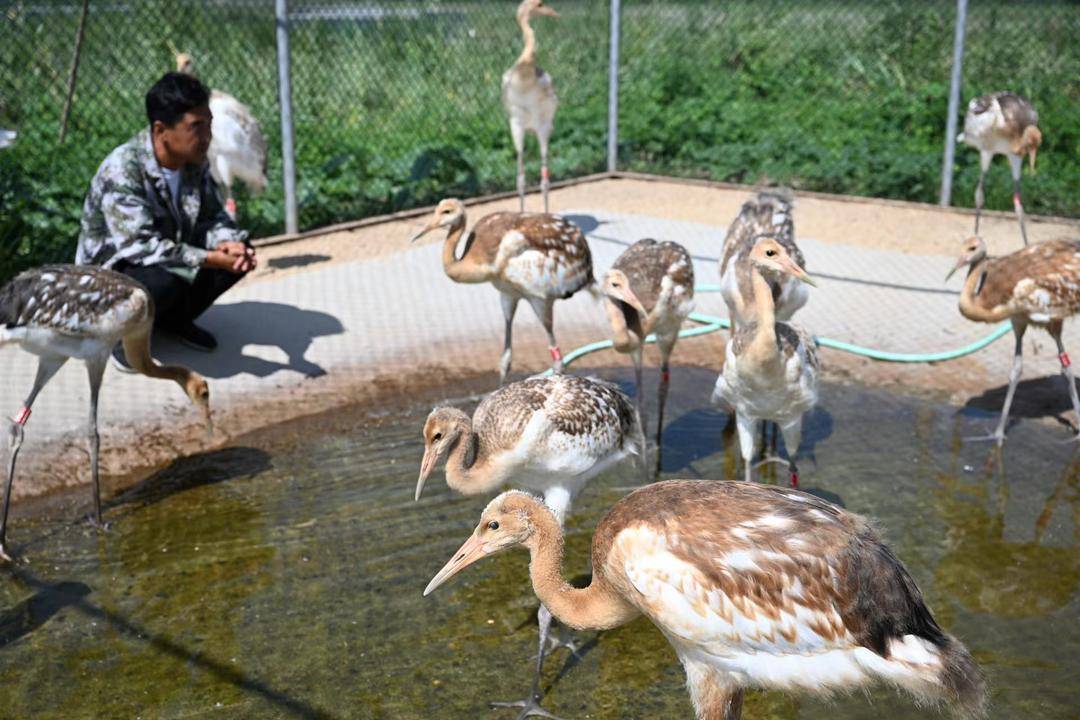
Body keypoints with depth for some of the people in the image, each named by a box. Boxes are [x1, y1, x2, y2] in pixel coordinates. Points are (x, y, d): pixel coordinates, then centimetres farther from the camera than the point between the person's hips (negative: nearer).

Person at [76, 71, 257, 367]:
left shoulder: (195, 161, -7)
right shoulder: (121, 170, -29)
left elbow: (212, 216, -4)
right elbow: (142, 245, -36)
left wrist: (230, 242, -28)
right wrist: (212, 259, -40)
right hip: (109, 271, -7)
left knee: (241, 250, -11)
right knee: (165, 280, -38)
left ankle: (174, 319, 9)